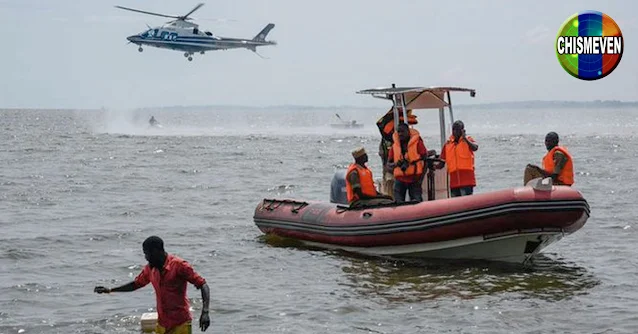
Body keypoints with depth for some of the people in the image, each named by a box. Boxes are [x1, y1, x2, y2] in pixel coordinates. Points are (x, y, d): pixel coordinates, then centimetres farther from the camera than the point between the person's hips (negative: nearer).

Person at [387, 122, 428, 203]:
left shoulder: (417, 143, -2)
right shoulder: (394, 145, 8)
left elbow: (425, 160, -2)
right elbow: (388, 164, 13)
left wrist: (421, 178, -10)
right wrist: (396, 164, -12)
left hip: (415, 179, -3)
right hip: (400, 179, 3)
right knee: (398, 203, -4)